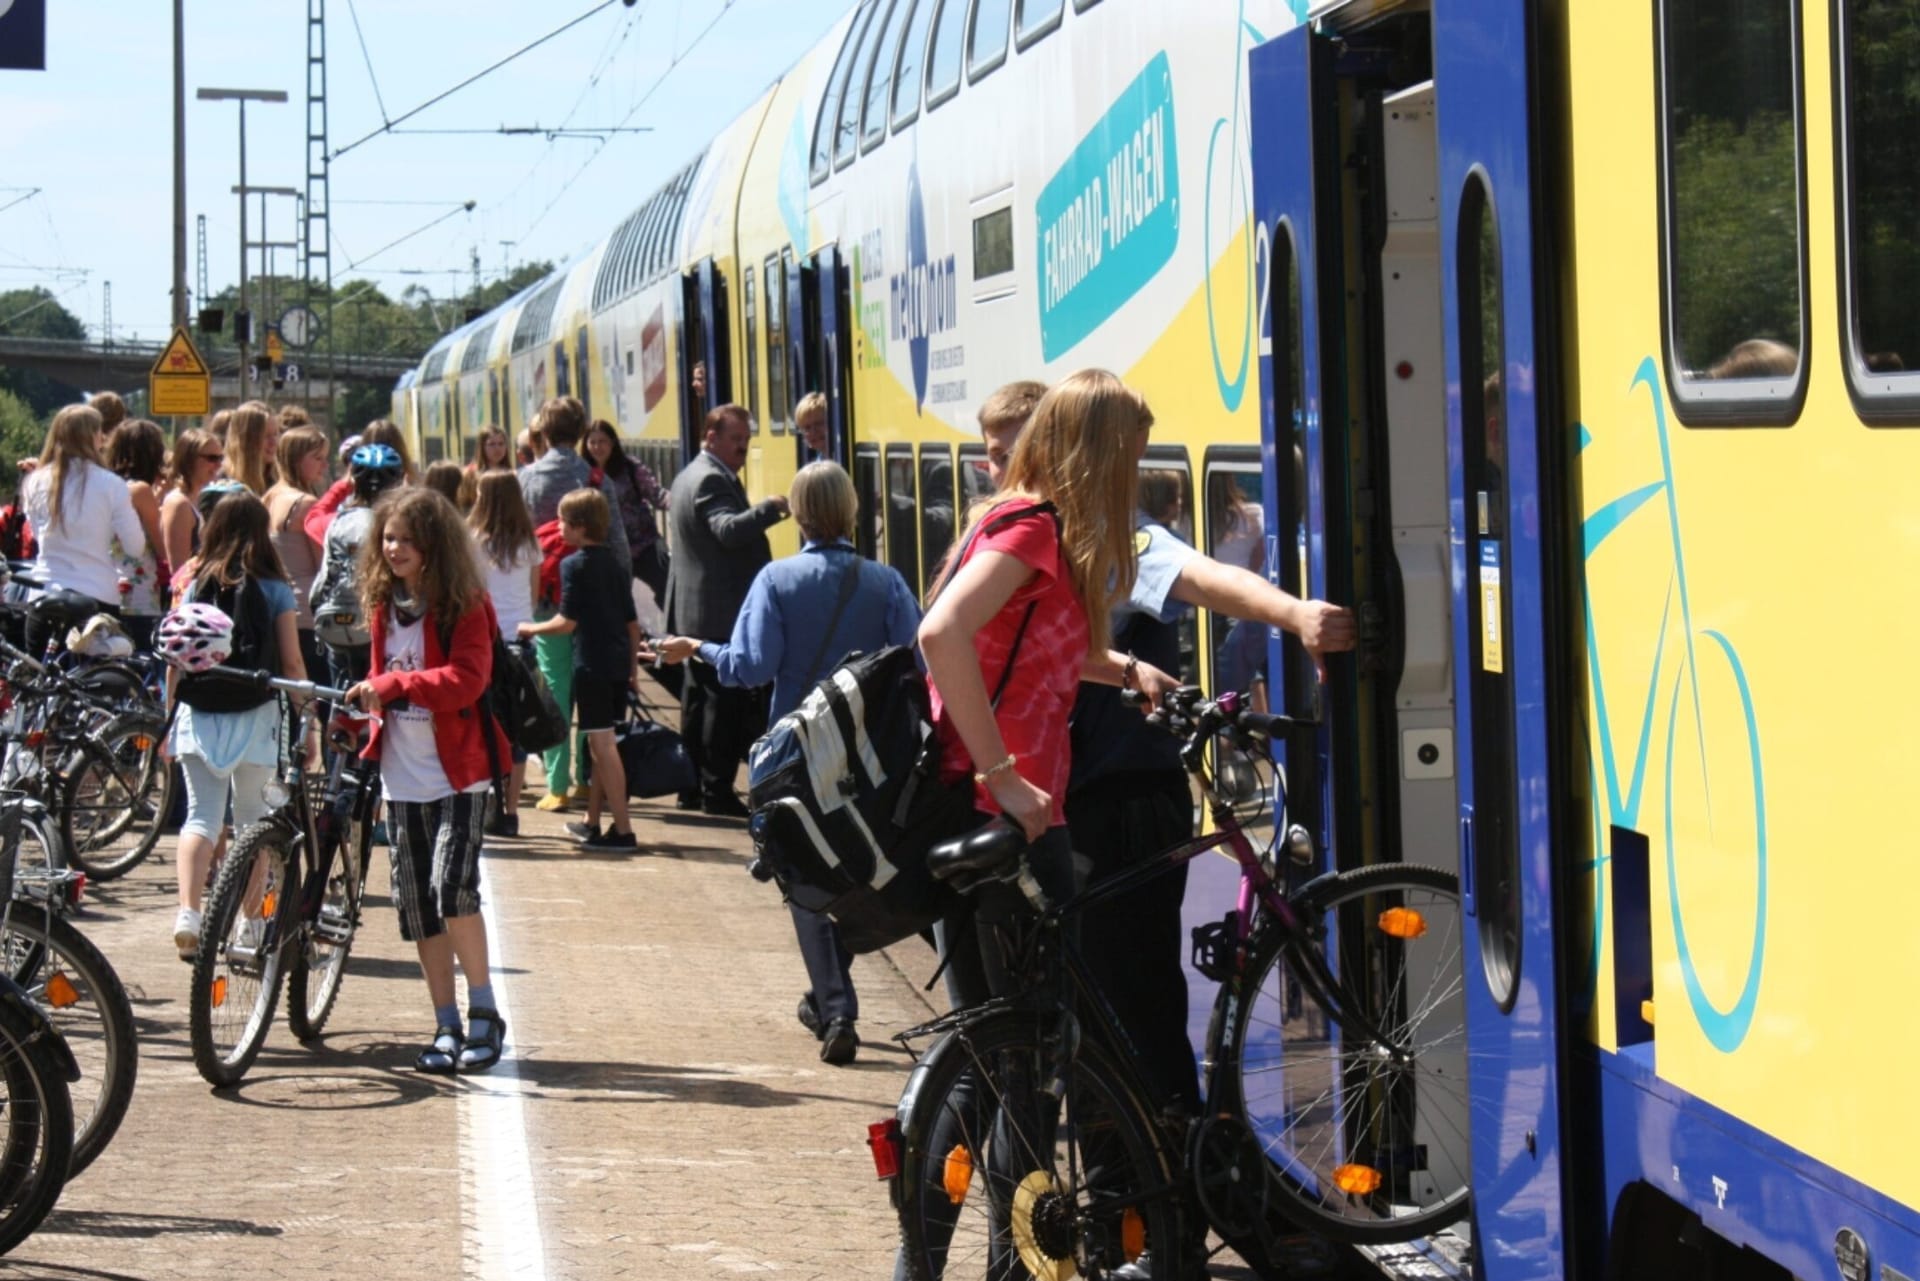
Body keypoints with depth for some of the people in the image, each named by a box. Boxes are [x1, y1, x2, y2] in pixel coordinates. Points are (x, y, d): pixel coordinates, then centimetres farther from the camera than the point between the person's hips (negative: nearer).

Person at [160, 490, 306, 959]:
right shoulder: (274, 589, -3)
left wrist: (170, 719, 13)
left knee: (200, 815, 2)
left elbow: (174, 656, 4)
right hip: (253, 717, -1)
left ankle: (187, 912, -17)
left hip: (197, 717, 1)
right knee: (252, 818, 11)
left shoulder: (195, 583, 3)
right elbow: (292, 664, -3)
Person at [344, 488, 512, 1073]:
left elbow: (467, 679, -23)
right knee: (416, 904, 5)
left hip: (458, 773, -6)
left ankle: (485, 1014, -9)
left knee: (453, 887, -20)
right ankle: (447, 1026, 12)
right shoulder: (383, 606, 12)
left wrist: (391, 684, -26)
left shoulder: (464, 608, -8)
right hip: (402, 777, 6)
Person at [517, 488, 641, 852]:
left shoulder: (574, 565, -9)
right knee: (601, 744, 16)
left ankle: (623, 829, -12)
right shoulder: (614, 565, 13)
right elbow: (632, 623, 15)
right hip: (618, 664, 8)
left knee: (602, 744, -7)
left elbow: (567, 622, -14)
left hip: (592, 664, -8)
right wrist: (633, 666, 23)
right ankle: (593, 823, 24)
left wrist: (532, 629, 3)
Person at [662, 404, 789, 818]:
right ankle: (717, 791, -6)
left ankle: (693, 787, 19)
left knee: (700, 699, 14)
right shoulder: (711, 481, -16)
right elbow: (729, 530, -32)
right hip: (721, 613, -11)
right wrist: (771, 507, -39)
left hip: (693, 611, 11)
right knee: (725, 703, -7)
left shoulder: (690, 476, 19)